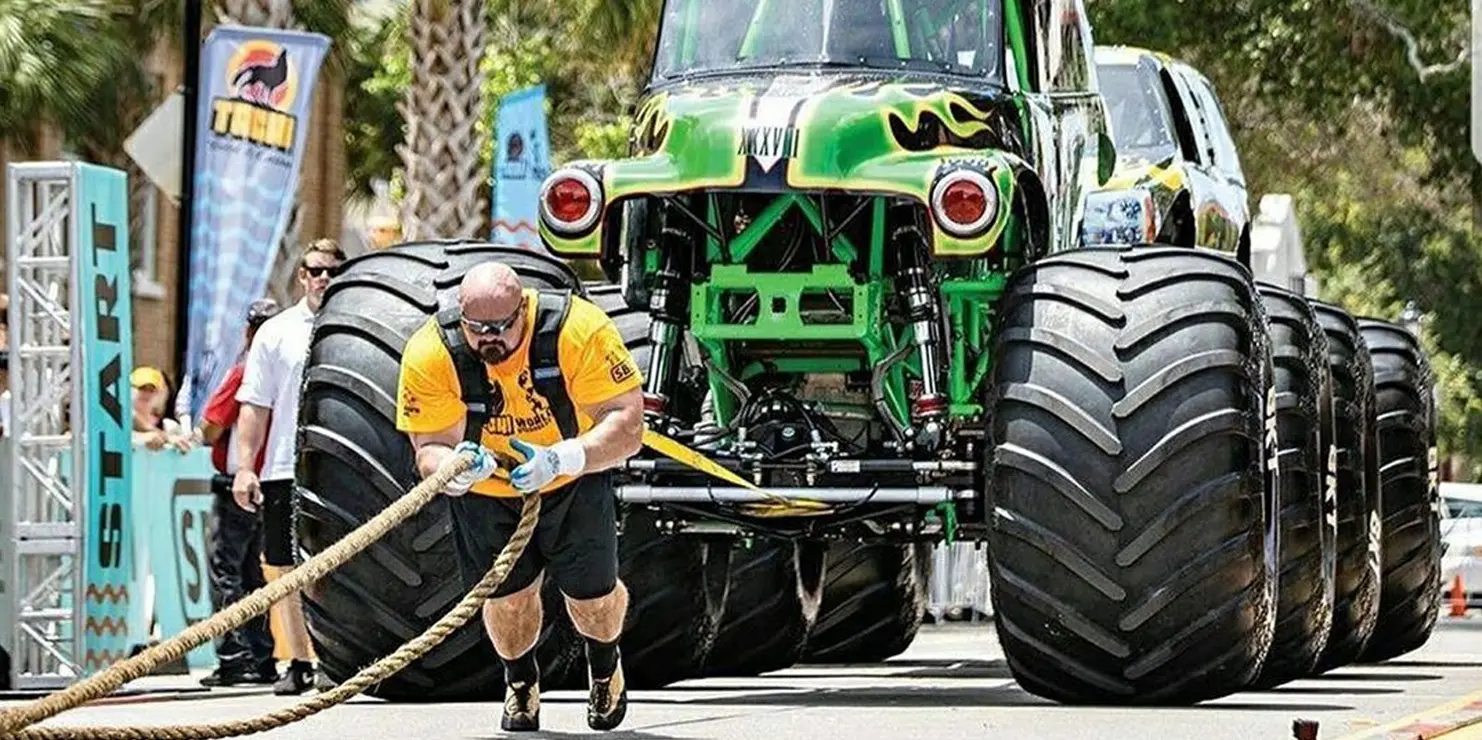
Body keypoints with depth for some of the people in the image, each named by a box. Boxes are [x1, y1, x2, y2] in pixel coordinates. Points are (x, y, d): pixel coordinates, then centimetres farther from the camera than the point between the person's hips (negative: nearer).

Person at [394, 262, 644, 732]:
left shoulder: (581, 330, -32)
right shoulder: (429, 354, -27)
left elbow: (627, 424, -31)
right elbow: (430, 447, -22)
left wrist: (561, 459, -47)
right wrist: (451, 469, -47)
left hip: (573, 481, -1)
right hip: (486, 494, 1)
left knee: (592, 596, 2)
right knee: (508, 597, 0)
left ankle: (605, 664, 40)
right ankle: (520, 680, 36)